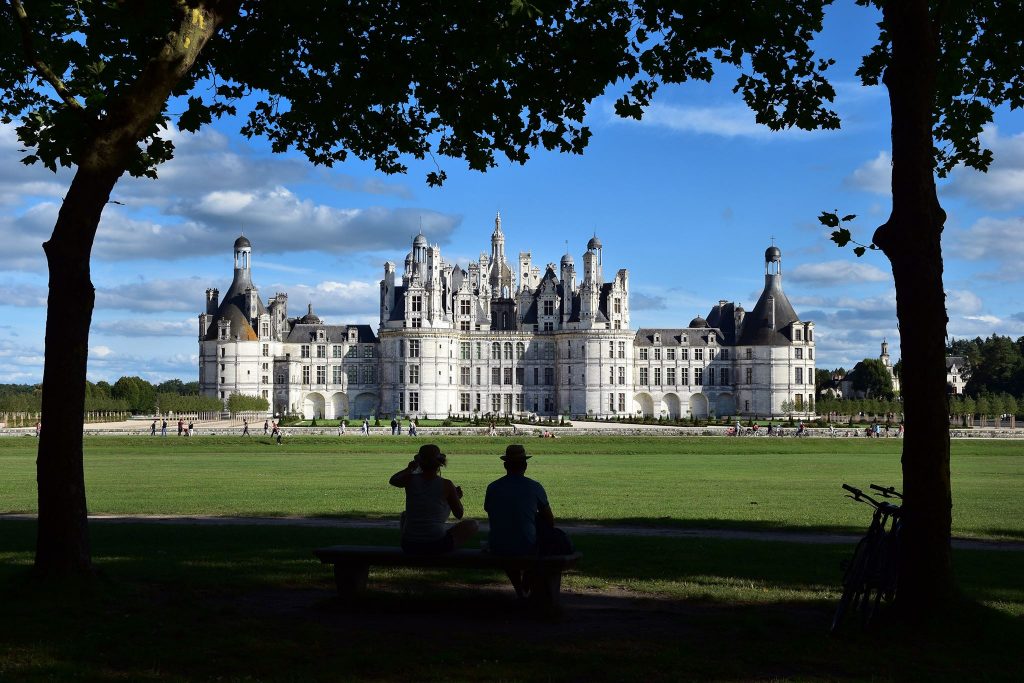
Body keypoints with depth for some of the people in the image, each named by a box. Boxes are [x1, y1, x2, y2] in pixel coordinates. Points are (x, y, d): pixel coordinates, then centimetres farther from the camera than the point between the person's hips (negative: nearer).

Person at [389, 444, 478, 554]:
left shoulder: (410, 480, -3)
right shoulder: (446, 485, -9)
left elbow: (392, 480, 22)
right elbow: (459, 515, 3)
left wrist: (409, 468, 35)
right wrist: (458, 498, 21)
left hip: (409, 546, 4)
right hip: (437, 545, -3)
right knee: (472, 525, 19)